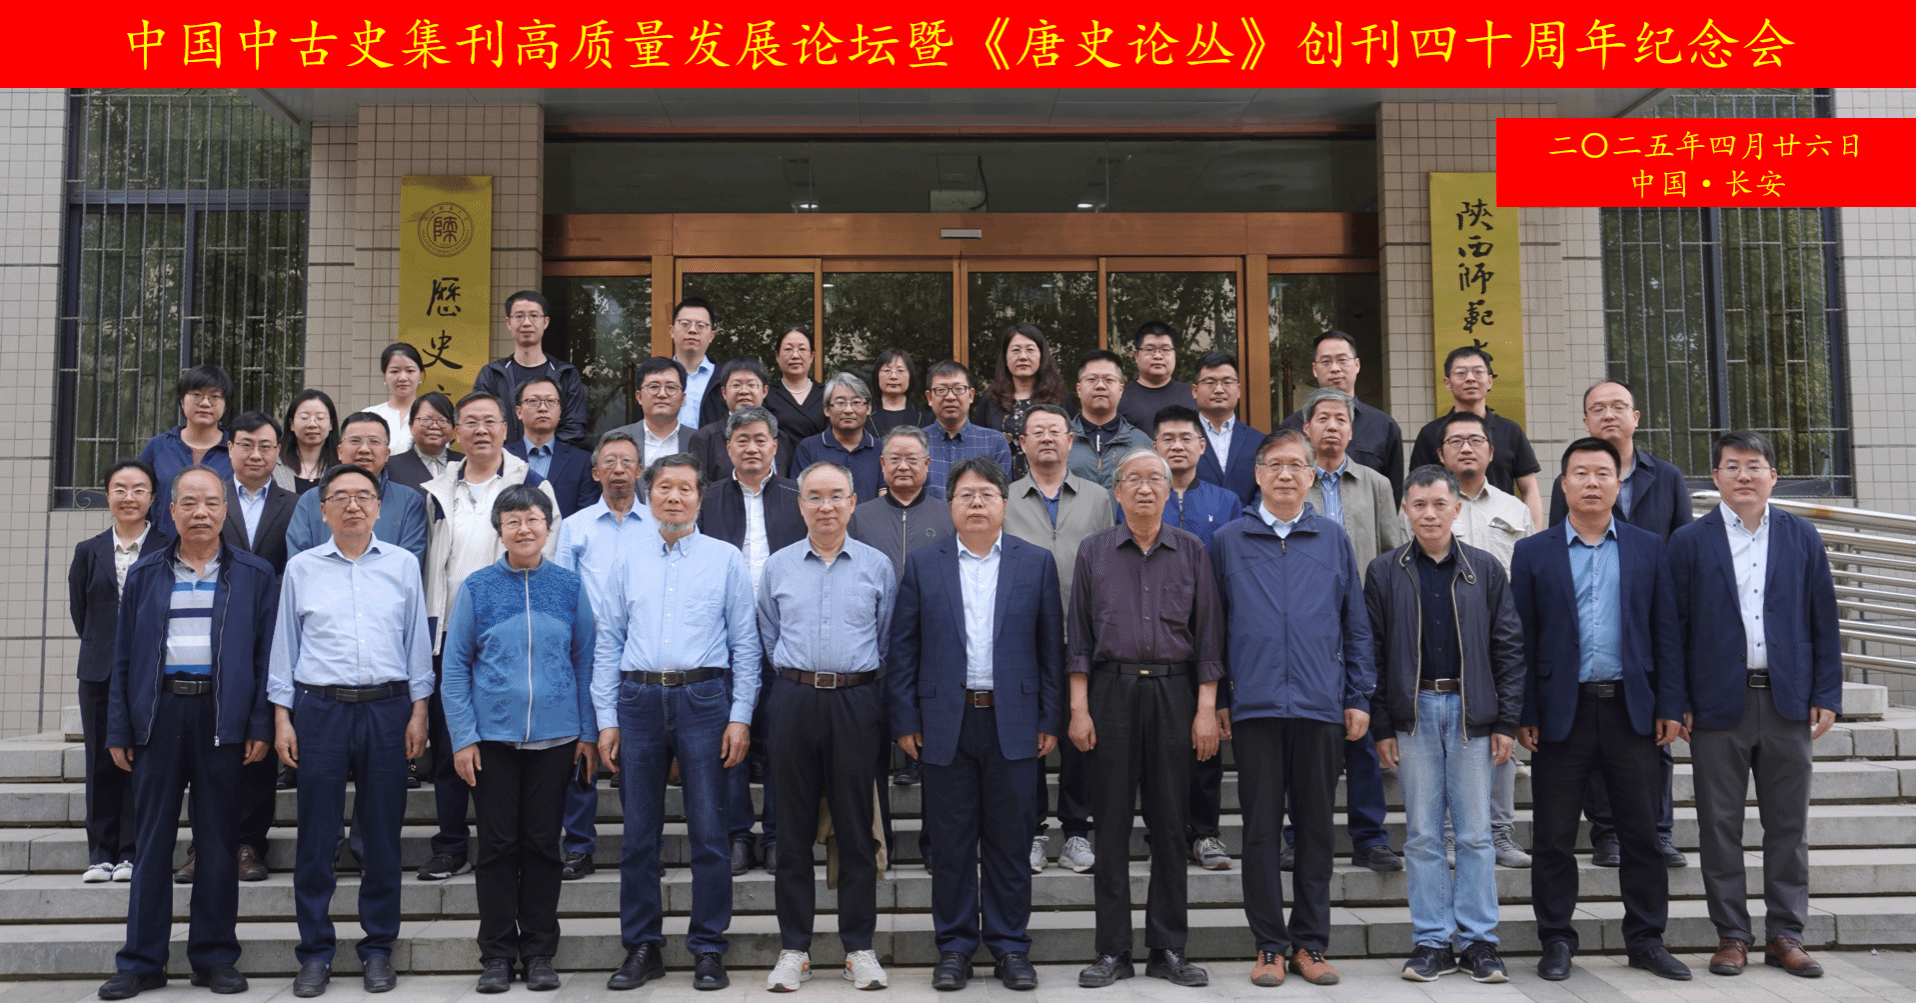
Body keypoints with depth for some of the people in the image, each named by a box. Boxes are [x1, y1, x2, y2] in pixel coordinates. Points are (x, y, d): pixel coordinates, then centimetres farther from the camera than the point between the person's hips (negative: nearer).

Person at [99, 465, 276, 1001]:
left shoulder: (253, 575, 5)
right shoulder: (144, 574, 10)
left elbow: (266, 654, 2)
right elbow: (124, 656, 9)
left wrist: (260, 726, -5)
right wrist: (118, 730, 3)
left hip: (221, 715, -1)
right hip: (157, 713, 1)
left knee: (219, 840, 5)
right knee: (152, 839, 5)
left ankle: (214, 956, 15)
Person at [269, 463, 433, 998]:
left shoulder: (403, 565, 7)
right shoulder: (301, 568, 8)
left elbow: (418, 642, 8)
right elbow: (284, 646, 9)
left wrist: (418, 712, 3)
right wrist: (282, 717, 3)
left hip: (387, 708, 0)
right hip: (319, 708, 0)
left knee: (382, 834, 5)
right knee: (316, 836, 2)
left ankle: (378, 948, 16)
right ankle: (315, 951, 14)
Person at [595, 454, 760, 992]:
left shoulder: (726, 559, 5)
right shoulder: (628, 560, 10)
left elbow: (745, 643, 3)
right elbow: (609, 642, 10)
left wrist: (740, 716, -4)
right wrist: (607, 717, 4)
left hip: (703, 698, -2)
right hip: (638, 699, 2)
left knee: (708, 831, 1)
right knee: (638, 833, 7)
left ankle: (708, 949, 12)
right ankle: (643, 947, 19)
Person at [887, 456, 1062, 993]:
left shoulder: (1037, 562, 5)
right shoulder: (923, 565, 5)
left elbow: (1051, 647, 5)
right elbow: (902, 649, 4)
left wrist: (1051, 721, 0)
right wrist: (905, 721, -1)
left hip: (1013, 724, 0)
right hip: (946, 722, 0)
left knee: (1009, 842, 7)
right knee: (951, 843, 6)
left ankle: (1010, 947, 20)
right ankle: (954, 947, 19)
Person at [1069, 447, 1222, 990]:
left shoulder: (1191, 552, 8)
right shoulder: (1094, 552, 8)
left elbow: (1208, 635, 6)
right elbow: (1079, 637, 5)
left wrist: (1207, 709, -1)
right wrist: (1078, 709, -2)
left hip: (1175, 691, 0)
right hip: (1112, 690, 0)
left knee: (1170, 824, 4)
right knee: (1112, 824, 2)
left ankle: (1168, 949, 13)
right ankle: (1112, 951, 10)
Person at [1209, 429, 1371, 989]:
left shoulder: (1333, 539, 9)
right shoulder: (1228, 542, 6)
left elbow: (1356, 624, 10)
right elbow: (1213, 627, 7)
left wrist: (1359, 697, 5)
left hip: (1320, 706, 1)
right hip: (1255, 706, -1)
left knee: (1316, 827, 7)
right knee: (1261, 827, 3)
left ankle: (1310, 943, 17)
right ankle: (1270, 945, 13)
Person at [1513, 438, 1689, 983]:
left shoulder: (1648, 548, 9)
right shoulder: (1534, 553, 4)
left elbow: (1665, 630, 7)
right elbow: (1522, 638, 1)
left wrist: (1668, 706, 1)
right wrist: (1523, 714, -4)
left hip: (1631, 708, 1)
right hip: (1563, 709, -1)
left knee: (1642, 832, 7)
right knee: (1553, 837, 4)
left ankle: (1646, 939, 20)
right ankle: (1556, 940, 16)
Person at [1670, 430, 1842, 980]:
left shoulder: (1801, 537, 7)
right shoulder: (1689, 541, 1)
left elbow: (1824, 620, 7)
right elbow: (1674, 626, -1)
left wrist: (1826, 696, 1)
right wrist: (1677, 702, -5)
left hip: (1787, 702, 2)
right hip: (1718, 702, -2)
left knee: (1788, 822, 7)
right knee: (1720, 824, 3)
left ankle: (1785, 935, 18)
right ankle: (1732, 935, 14)